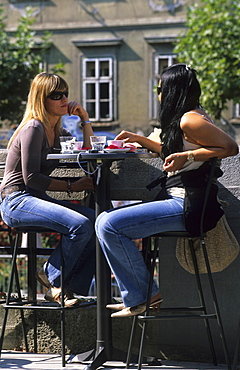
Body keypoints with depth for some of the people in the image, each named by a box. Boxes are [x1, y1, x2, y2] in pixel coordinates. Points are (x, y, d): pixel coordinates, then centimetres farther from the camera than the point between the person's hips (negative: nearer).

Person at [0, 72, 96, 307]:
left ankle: (74, 288, -7)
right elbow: (31, 177, -15)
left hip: (38, 199, 9)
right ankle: (53, 280, -6)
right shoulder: (34, 128, -10)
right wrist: (71, 187, -14)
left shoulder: (57, 132, 18)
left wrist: (84, 118, 13)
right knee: (81, 226, -28)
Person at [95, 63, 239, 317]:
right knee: (105, 220, 16)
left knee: (109, 225, -18)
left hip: (186, 206, -11)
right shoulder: (188, 117, 16)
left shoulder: (190, 120, -15)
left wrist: (187, 156, -24)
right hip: (178, 200, 11)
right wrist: (141, 140, 34)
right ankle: (135, 296, 14)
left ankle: (143, 296, -5)